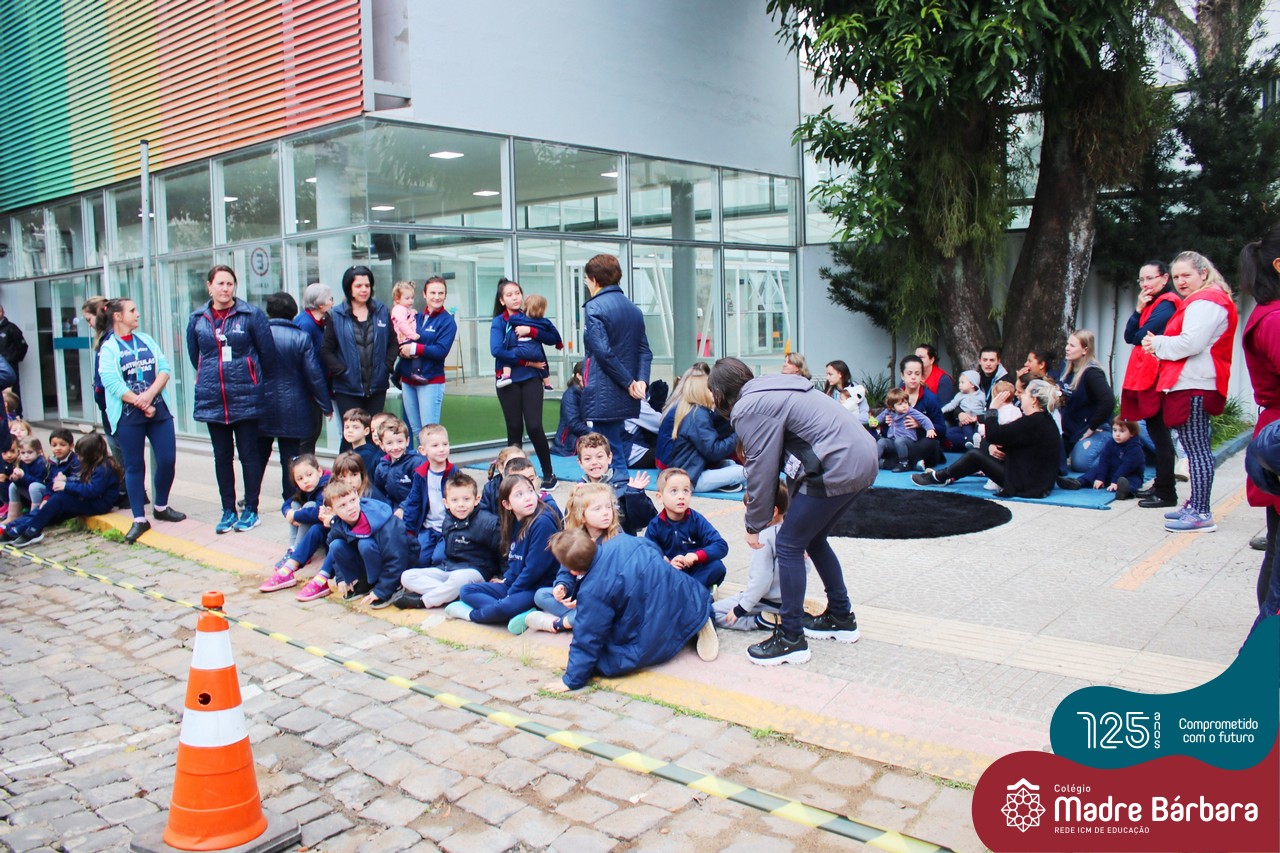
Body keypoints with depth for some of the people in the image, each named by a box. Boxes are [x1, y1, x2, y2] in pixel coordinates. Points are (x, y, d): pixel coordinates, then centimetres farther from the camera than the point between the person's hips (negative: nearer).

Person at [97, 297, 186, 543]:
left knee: (167, 460, 2)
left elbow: (165, 368, 2)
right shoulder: (108, 348, -1)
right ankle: (139, 520, 10)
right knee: (134, 466, 3)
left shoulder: (146, 340, 11)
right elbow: (112, 384, -11)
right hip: (128, 415, -4)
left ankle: (161, 507, 23)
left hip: (159, 410, 4)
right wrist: (142, 405, -12)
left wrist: (150, 394, -14)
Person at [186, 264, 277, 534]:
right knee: (222, 457, 10)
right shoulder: (197, 319, 4)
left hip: (246, 398, -3)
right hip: (212, 399, 4)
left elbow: (268, 352, -2)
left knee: (249, 454, 4)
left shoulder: (251, 315, -7)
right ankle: (228, 511, 20)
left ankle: (251, 510, 13)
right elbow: (194, 356, 17)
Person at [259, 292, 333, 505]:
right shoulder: (301, 337, -8)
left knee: (259, 454, 15)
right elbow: (314, 374, -7)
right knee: (290, 455, 5)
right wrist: (326, 405, 2)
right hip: (292, 407, -1)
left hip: (262, 406, 1)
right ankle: (291, 499, 8)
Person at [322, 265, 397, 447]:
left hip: (377, 387, 2)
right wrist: (342, 371, -12)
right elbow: (326, 351, -2)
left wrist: (386, 366, -3)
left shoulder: (382, 312, 6)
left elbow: (393, 343, 9)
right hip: (347, 389, -2)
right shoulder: (336, 316, -1)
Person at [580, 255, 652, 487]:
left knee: (610, 450, -3)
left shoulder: (594, 307, -10)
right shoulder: (633, 308, 14)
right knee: (614, 441, 17)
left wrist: (629, 383, -13)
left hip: (603, 395, -7)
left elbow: (603, 352, -18)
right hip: (625, 398, 8)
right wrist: (641, 380, -4)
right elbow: (644, 351, 8)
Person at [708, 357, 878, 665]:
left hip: (837, 467, -10)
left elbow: (761, 471, -7)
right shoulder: (771, 389, 19)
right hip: (864, 458, 10)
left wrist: (754, 525, 4)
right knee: (813, 539, 22)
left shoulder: (749, 409, -9)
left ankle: (791, 639, 6)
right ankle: (841, 618, 34)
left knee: (789, 546, 0)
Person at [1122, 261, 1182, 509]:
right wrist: (1138, 309, -2)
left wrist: (1138, 337, 5)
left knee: (1160, 434, -7)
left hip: (1156, 376, -10)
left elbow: (1141, 336, -17)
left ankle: (1166, 493, -4)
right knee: (1157, 434, 14)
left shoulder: (1167, 304, -10)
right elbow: (1129, 336, 10)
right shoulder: (1151, 304, 20)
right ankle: (1161, 486, 21)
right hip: (1145, 376, 10)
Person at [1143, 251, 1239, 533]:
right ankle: (1196, 506, 21)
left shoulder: (1205, 302, -11)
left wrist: (1158, 344, -7)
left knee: (1196, 449, -10)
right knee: (1197, 448, 14)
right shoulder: (1200, 301, 24)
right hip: (1190, 384, 11)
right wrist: (1159, 345, 4)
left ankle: (1201, 514, -9)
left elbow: (1191, 343, -22)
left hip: (1193, 386, -11)